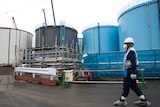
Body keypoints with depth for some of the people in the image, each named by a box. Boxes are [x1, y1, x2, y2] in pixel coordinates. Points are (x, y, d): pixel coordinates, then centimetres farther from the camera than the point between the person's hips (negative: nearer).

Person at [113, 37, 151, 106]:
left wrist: (133, 73, -26)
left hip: (130, 71, -10)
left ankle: (122, 100, 11)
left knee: (126, 86, -1)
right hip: (129, 71, 10)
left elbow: (133, 63, -23)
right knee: (134, 86, 13)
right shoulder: (129, 51, 17)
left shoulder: (131, 51, -14)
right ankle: (143, 100, 19)